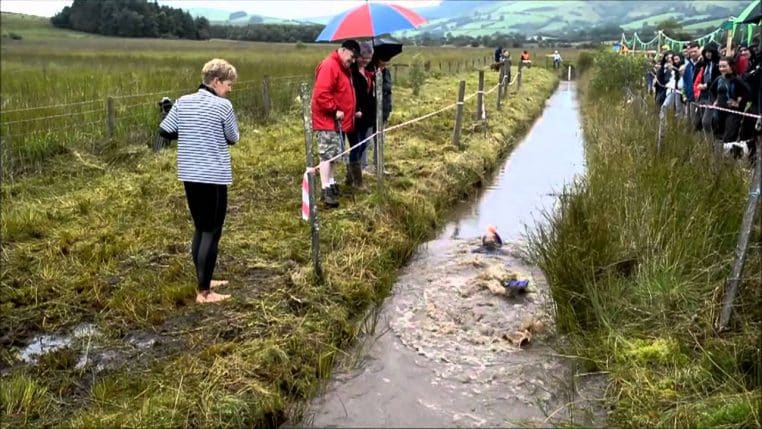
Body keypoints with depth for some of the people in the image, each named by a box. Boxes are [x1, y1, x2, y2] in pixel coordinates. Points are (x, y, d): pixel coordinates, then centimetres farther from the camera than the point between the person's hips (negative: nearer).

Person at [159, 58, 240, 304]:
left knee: (200, 229, 18)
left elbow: (165, 132, 7)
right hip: (214, 177, -6)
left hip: (189, 175, 7)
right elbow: (233, 139, 0)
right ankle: (203, 293, 1)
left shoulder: (183, 102, 5)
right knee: (212, 232, 0)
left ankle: (204, 281, 29)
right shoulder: (223, 106, -10)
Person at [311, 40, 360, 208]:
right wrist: (334, 110, -21)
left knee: (334, 154, 14)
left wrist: (349, 113, 18)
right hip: (327, 120, -10)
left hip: (338, 120, 10)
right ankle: (325, 190, -6)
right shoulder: (329, 66, -18)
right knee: (327, 154, -9)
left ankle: (330, 183, 24)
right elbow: (321, 94, -26)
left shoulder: (344, 68, 15)